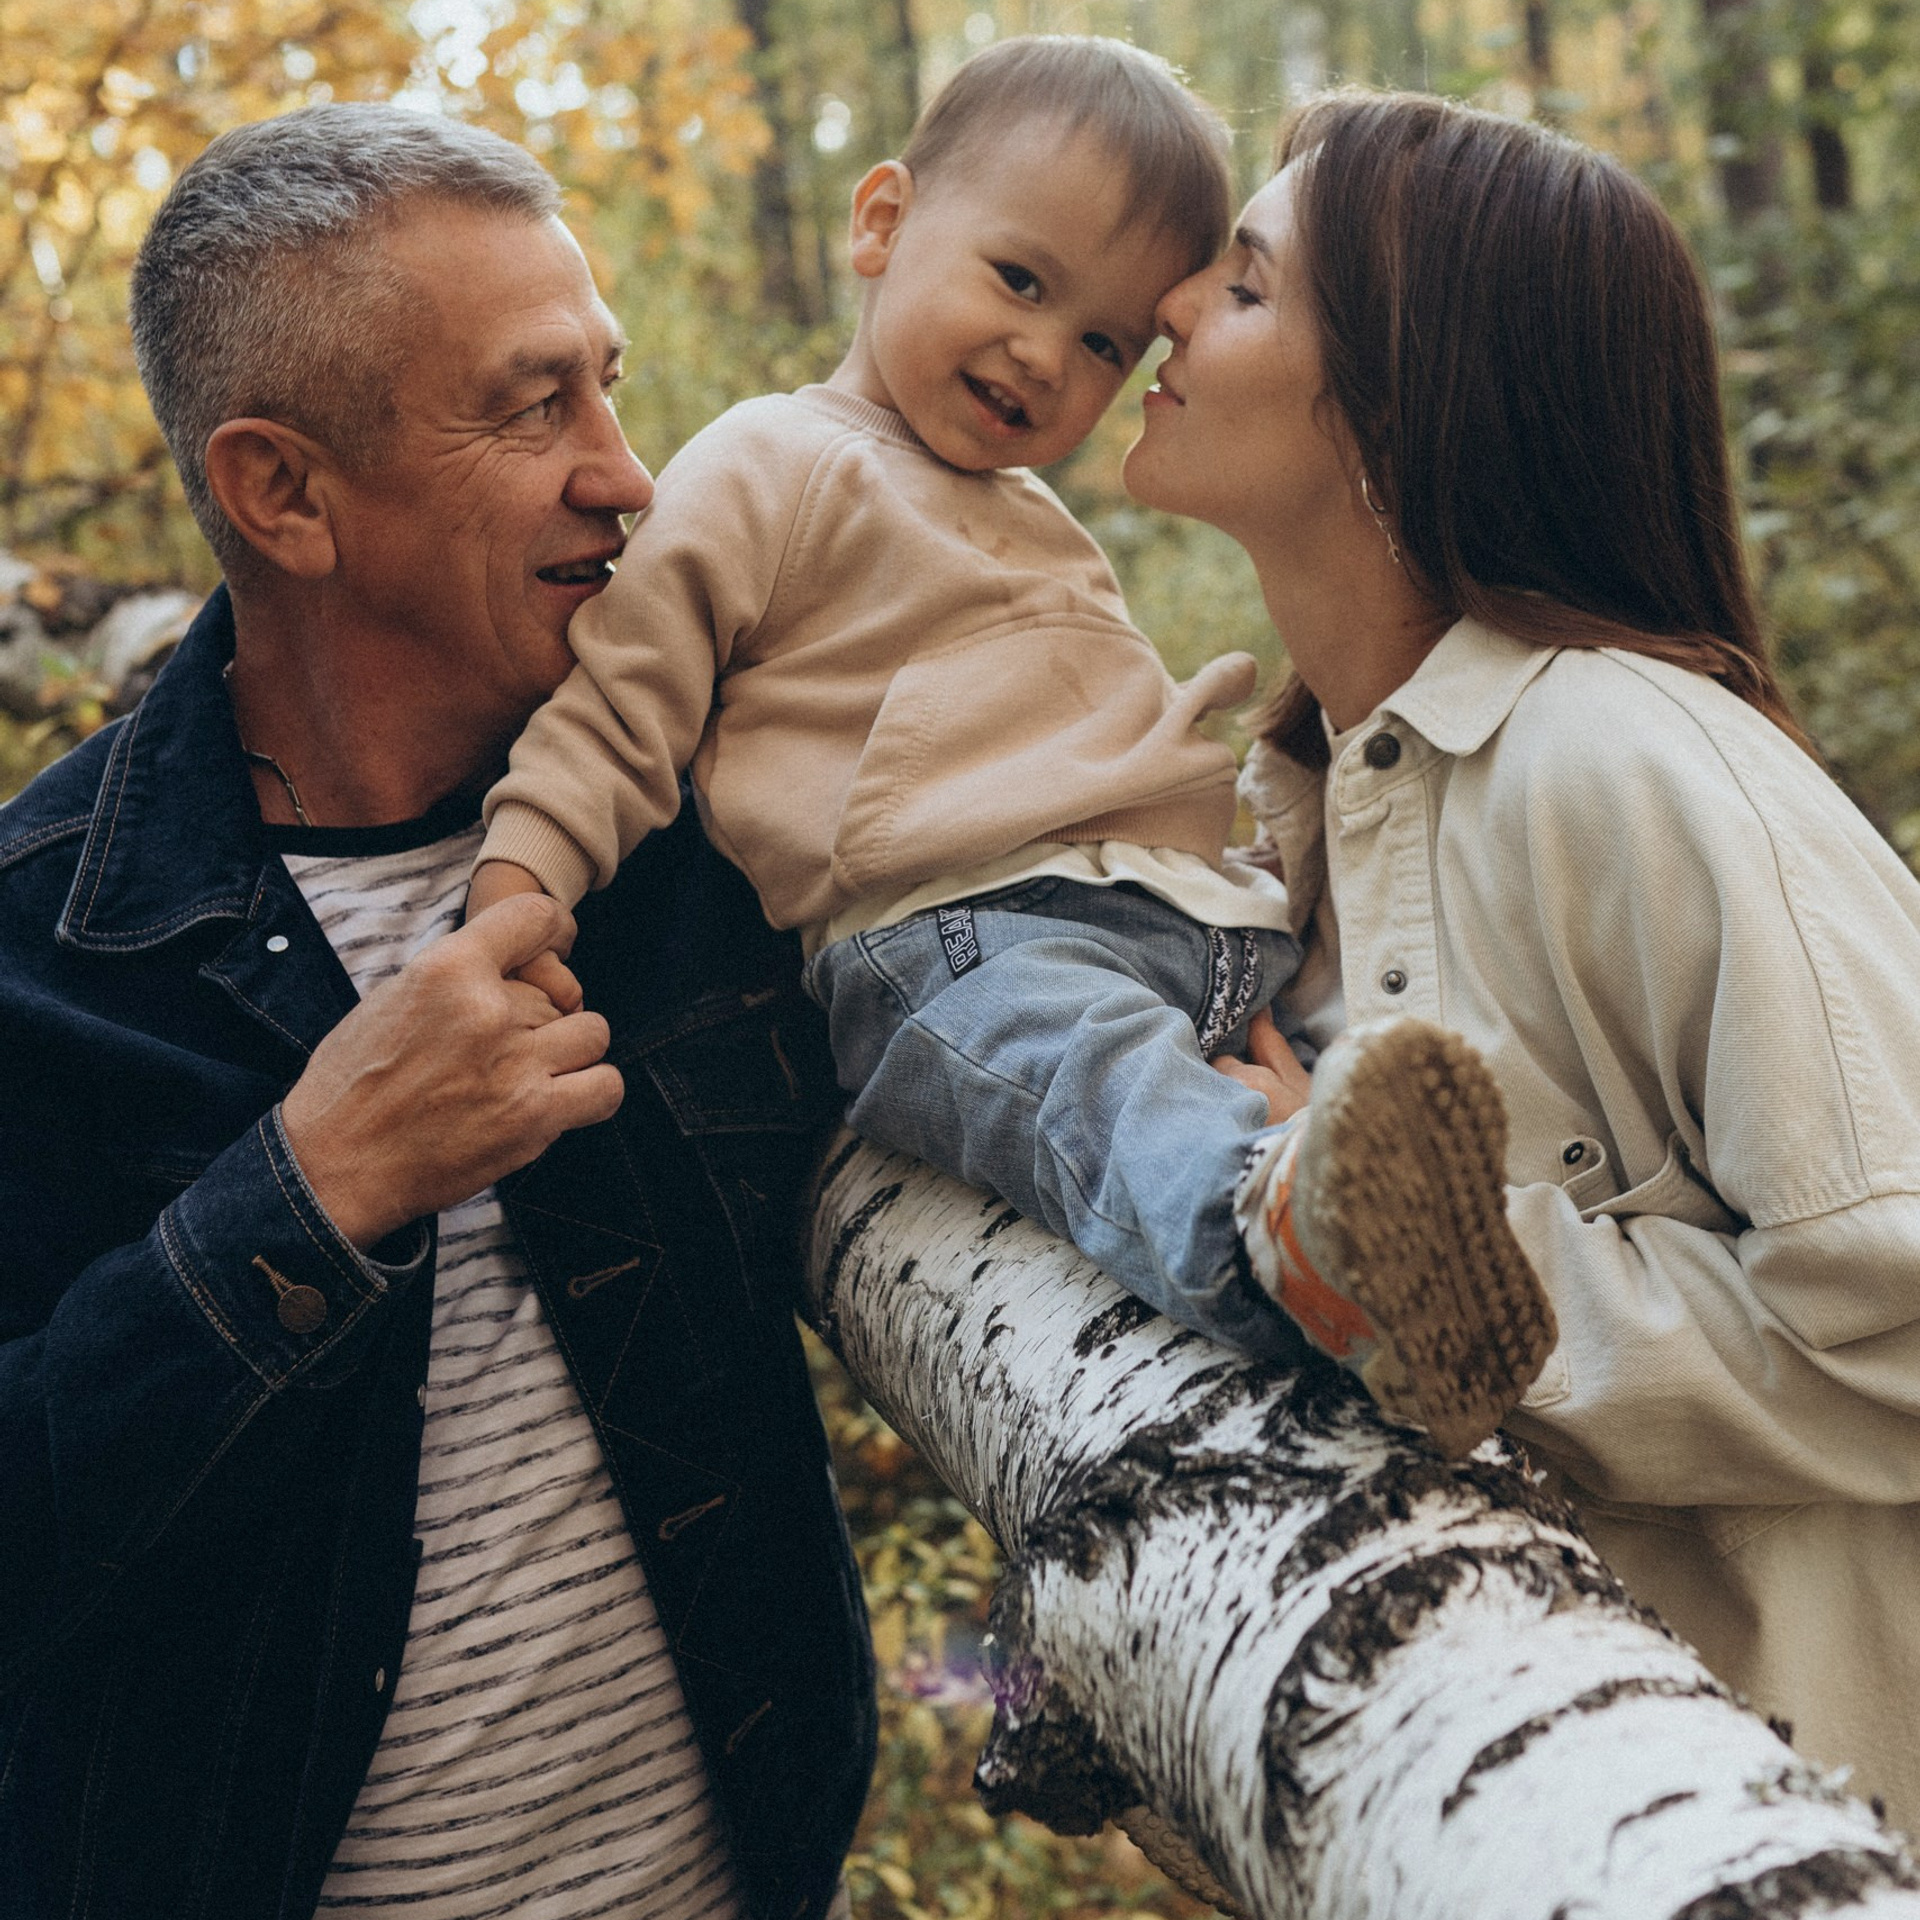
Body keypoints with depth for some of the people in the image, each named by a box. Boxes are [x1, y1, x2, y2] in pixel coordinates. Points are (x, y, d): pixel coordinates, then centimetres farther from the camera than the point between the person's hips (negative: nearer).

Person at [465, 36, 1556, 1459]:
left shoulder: (1039, 526, 35)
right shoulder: (777, 468, 8)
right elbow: (620, 695, 1)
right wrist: (517, 882, -12)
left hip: (1198, 918, 11)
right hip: (959, 941, -11)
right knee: (1094, 1070, -41)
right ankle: (1284, 1233, -67)